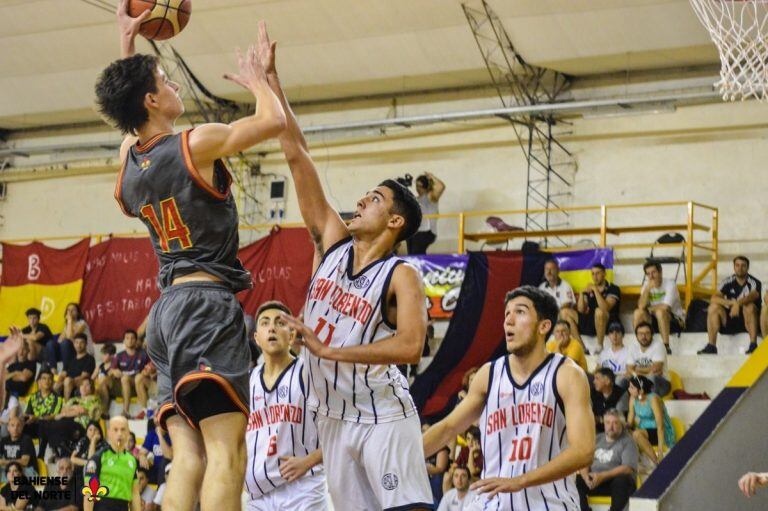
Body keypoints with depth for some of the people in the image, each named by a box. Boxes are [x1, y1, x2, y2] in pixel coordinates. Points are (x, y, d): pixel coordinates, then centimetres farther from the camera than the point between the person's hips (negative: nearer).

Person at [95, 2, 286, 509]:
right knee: (226, 453, -16)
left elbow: (129, 114, 35)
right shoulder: (197, 144, -8)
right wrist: (257, 79, 18)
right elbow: (274, 121, 0)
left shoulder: (127, 160, 13)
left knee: (190, 458, 3)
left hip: (166, 310, 8)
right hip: (207, 302, -8)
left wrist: (127, 41, 39)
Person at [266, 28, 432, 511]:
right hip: (333, 415, 6)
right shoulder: (332, 243, 5)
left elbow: (411, 346, -27)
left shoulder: (402, 276, -10)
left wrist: (329, 350, -26)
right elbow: (297, 156, 4)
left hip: (383, 417, -6)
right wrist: (271, 82, 2)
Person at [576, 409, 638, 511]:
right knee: (577, 481, -23)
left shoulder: (627, 442, 2)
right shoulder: (597, 439, 18)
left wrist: (603, 476, -21)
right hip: (593, 480, 5)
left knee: (621, 480, -37)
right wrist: (586, 476, -13)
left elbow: (628, 468, -11)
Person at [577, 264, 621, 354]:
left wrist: (596, 290, -23)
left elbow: (605, 308, -24)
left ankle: (600, 346, -26)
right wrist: (582, 293, -10)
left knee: (599, 311, -38)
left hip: (609, 324, -6)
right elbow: (581, 310, 3)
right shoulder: (589, 290, 12)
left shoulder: (613, 289, -6)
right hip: (591, 323, 6)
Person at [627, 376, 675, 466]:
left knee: (637, 434, -33)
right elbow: (630, 421, 1)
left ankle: (657, 463, -25)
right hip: (645, 430, 6)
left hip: (662, 433, -6)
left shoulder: (653, 399, -21)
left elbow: (660, 425, -24)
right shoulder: (633, 398, -2)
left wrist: (660, 450, -28)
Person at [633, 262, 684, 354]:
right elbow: (641, 306, -13)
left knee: (660, 312, -36)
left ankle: (666, 346, -36)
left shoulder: (670, 284, -14)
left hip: (675, 320, -5)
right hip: (655, 320, 5)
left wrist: (649, 309, -8)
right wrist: (648, 288, -23)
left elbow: (665, 307, -25)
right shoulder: (647, 285, 2)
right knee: (638, 313, -20)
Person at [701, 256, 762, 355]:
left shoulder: (754, 283, -8)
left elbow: (753, 295, -31)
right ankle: (711, 346, -24)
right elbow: (714, 299, -14)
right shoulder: (728, 283, 1)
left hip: (749, 321, -3)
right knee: (713, 307, -18)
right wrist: (731, 303, -31)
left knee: (749, 306, -33)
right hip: (730, 320, 3)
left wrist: (738, 303, -51)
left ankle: (753, 345, -36)